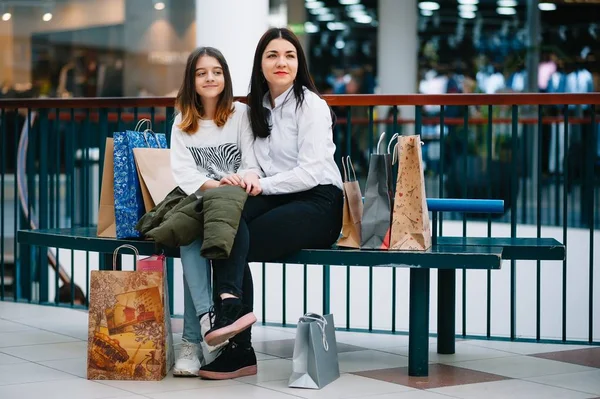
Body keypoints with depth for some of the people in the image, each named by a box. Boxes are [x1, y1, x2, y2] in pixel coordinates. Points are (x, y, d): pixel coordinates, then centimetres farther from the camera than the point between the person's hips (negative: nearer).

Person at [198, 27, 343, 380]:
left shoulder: (311, 105, -4)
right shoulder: (259, 107, 17)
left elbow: (311, 172, -12)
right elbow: (263, 170, 15)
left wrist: (263, 185, -20)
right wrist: (248, 182, -8)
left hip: (318, 203, -6)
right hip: (278, 197, 6)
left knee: (232, 241, -27)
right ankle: (231, 303, -36)